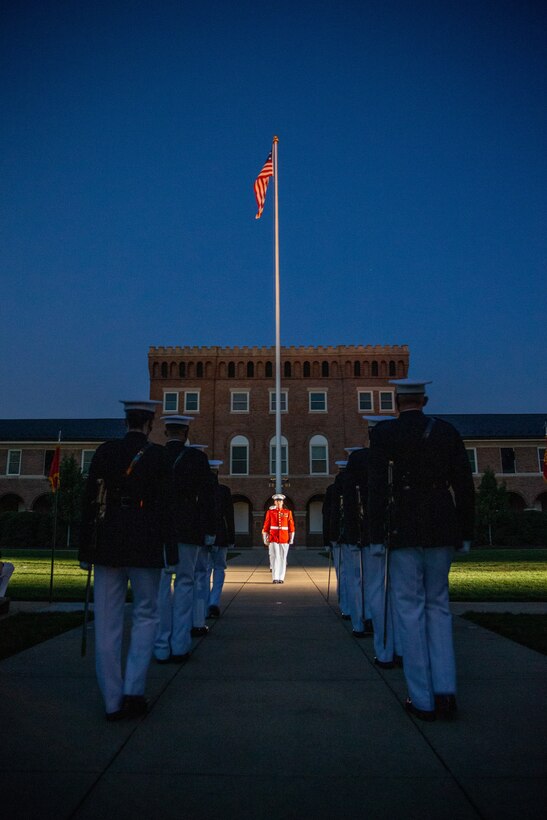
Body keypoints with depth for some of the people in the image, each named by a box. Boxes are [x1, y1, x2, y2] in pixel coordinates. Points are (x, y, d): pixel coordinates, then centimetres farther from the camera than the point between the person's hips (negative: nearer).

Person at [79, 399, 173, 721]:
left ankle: (113, 702, 15)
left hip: (106, 546, 3)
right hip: (144, 547, -3)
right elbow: (163, 504, -6)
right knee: (146, 615, 12)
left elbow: (90, 501, 3)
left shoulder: (104, 452, 5)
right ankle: (133, 691, 4)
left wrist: (86, 549, 8)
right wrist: (168, 550, -1)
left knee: (108, 623, 8)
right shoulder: (157, 455, -3)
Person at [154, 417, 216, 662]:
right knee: (184, 584, 7)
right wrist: (209, 530, 1)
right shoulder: (197, 457, -4)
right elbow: (206, 495, -5)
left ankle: (161, 648, 12)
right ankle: (180, 646, 9)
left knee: (161, 586, 7)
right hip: (188, 531, -2)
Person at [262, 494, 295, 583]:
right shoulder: (270, 512, 4)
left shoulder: (288, 512, 6)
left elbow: (291, 526, 6)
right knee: (276, 557, -7)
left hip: (285, 539, 1)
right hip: (274, 538, -1)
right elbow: (266, 526, 5)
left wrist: (291, 539, 2)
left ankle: (281, 578, 10)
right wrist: (265, 539, 2)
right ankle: (275, 578, -5)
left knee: (283, 558, 4)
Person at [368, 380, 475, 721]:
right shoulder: (447, 431, 5)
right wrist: (466, 533, 10)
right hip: (442, 531, 3)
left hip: (404, 532, -3)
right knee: (438, 606, 15)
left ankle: (423, 700, 10)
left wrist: (376, 537, -4)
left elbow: (378, 487, -9)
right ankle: (446, 691, 10)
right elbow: (465, 484, 4)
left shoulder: (385, 433, -4)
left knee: (411, 610, 4)